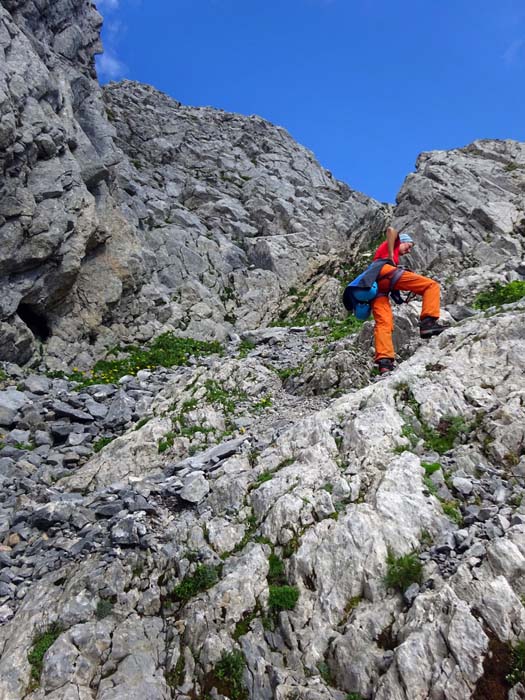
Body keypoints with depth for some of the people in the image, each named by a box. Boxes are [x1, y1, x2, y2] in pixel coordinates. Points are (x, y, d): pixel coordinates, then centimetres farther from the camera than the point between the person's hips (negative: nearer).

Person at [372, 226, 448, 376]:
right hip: (385, 271, -8)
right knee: (431, 285, -3)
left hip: (375, 285, 8)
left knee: (383, 323, -8)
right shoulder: (392, 243, 23)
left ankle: (384, 362, -25)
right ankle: (428, 323, -19)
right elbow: (391, 230, 0)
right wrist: (390, 257, -2)